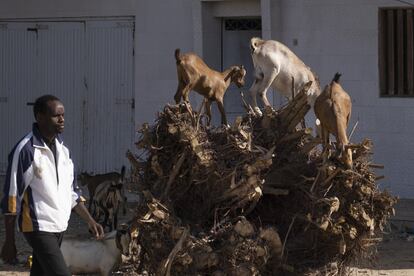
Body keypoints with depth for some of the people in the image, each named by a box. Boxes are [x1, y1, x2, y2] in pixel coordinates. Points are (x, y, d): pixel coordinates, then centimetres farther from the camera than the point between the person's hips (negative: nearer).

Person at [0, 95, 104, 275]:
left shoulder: (62, 149, 11)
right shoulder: (26, 150, -14)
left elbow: (71, 191, 20)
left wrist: (90, 220, 10)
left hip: (59, 227, 8)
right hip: (39, 227, -8)